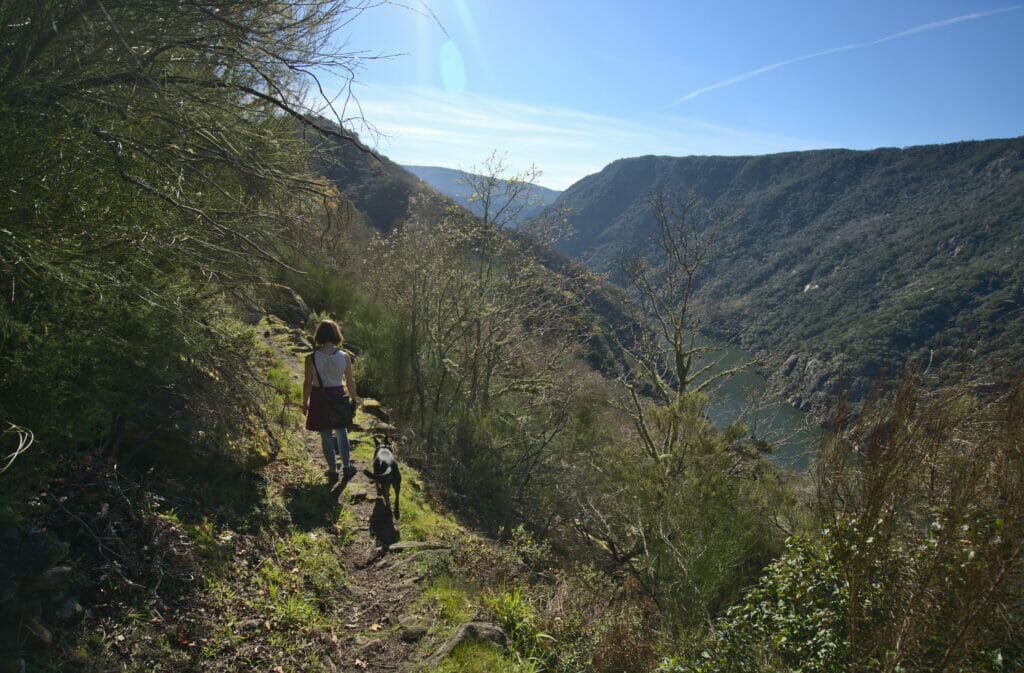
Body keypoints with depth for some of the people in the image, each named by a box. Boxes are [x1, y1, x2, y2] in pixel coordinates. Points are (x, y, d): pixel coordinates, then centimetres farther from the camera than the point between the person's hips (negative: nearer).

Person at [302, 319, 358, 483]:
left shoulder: (311, 358, -15)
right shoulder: (344, 357, -12)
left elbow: (307, 383, -8)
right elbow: (350, 382, -3)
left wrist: (305, 403, 5)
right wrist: (353, 400, 11)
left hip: (319, 397, -1)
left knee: (326, 435, 12)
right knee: (341, 432, 20)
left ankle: (333, 471, 22)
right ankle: (346, 467, 27)